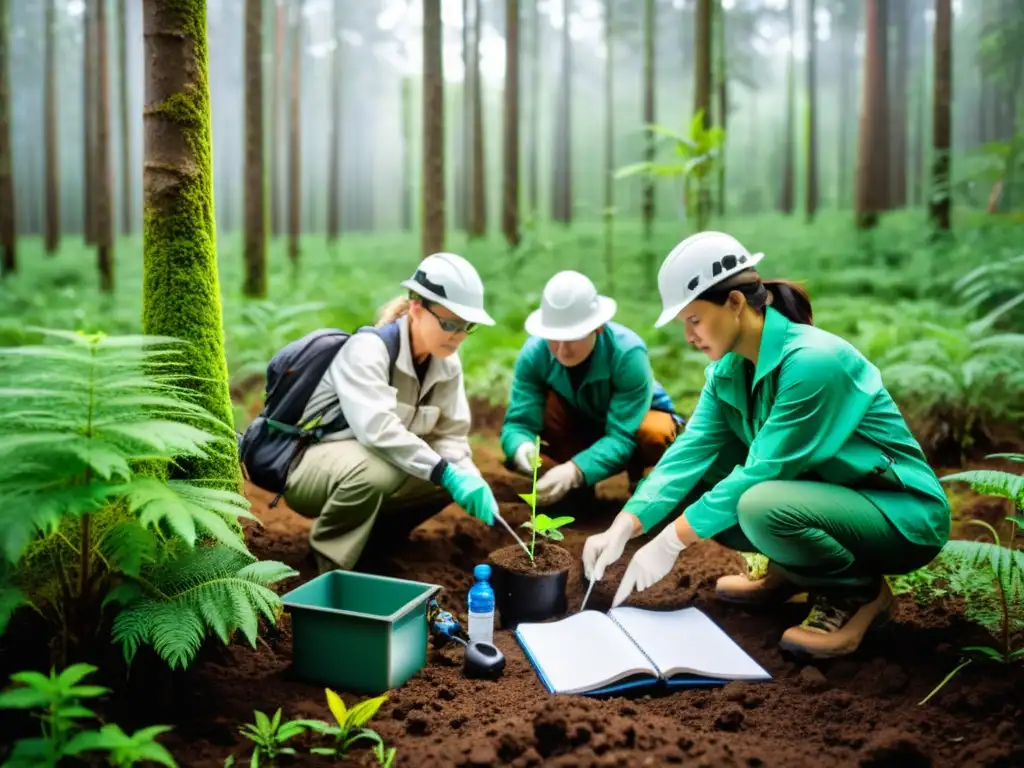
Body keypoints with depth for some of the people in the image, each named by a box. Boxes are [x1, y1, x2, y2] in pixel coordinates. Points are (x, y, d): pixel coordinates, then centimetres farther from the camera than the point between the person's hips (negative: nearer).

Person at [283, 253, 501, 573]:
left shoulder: (447, 364, -3)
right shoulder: (368, 348, -25)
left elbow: (450, 435, -5)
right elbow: (377, 428, -38)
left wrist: (469, 479, -25)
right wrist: (445, 473, -39)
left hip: (380, 467, 8)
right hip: (309, 467, -7)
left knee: (453, 477, -8)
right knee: (375, 469, -38)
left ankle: (365, 534, 6)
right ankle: (330, 567, -14)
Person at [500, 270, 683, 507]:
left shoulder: (628, 352, -35)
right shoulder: (534, 353, -27)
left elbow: (622, 436, -38)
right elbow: (518, 421, -30)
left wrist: (576, 470, -54)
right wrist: (521, 448, -54)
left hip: (638, 416, -2)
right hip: (582, 424, 3)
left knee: (655, 434, -38)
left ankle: (638, 477, -3)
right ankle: (578, 487, -8)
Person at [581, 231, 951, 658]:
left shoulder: (812, 361, -27)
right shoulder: (731, 367, -3)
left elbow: (762, 471, -28)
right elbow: (691, 451, -10)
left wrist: (670, 543, -25)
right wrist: (623, 529, -22)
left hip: (902, 514, -8)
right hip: (824, 496, 8)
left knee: (763, 506, -35)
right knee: (699, 480, -2)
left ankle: (859, 593, -7)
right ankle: (791, 570, 13)